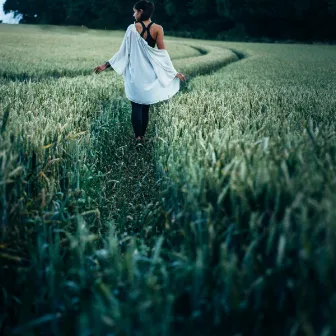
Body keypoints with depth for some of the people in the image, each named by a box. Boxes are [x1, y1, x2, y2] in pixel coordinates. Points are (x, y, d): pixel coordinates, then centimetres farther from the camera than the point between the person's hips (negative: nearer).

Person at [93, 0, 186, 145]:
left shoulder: (132, 28, -7)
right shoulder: (157, 28, -4)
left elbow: (123, 51, -6)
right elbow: (162, 52, -5)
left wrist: (106, 65, 3)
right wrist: (174, 72, 1)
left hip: (135, 72, -1)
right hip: (150, 72, 1)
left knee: (136, 106, 5)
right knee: (146, 106, 12)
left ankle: (138, 137, -2)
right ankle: (142, 135, 16)